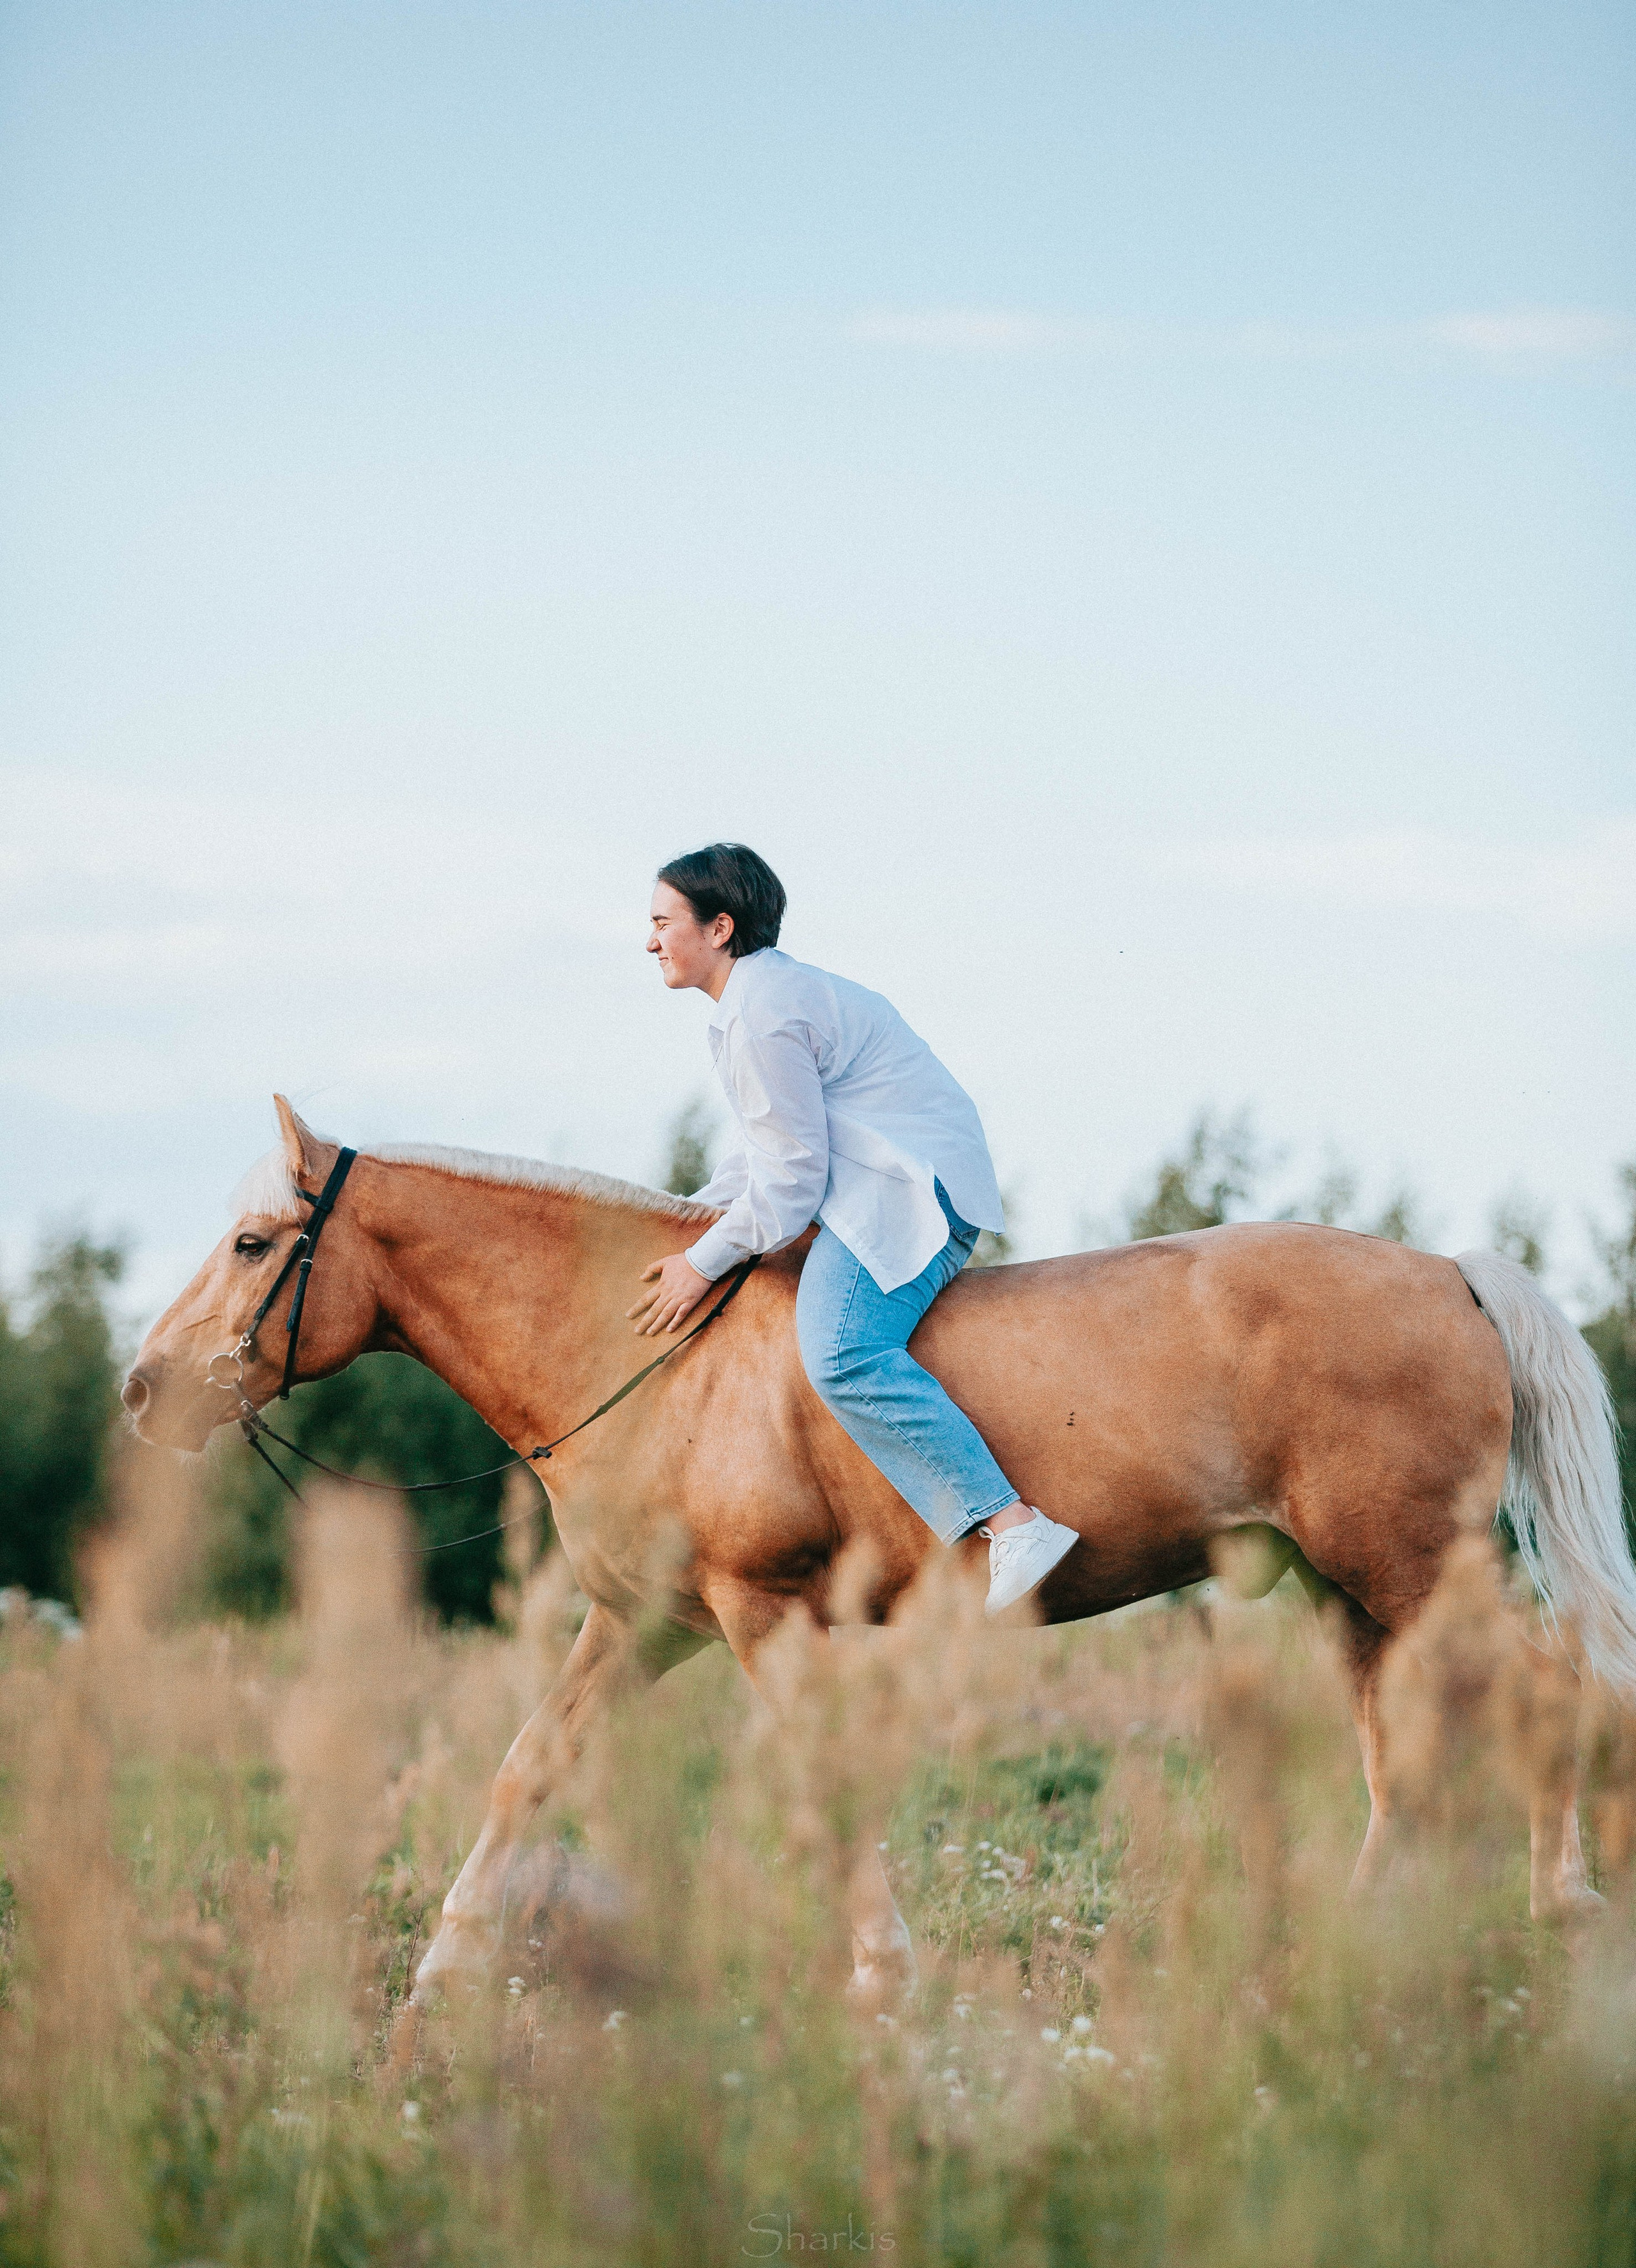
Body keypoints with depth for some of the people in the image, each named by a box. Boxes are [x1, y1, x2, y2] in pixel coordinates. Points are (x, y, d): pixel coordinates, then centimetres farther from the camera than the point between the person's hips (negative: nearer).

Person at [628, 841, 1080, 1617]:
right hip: (880, 1193, 12)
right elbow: (767, 1150, 28)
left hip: (905, 1200, -12)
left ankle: (1012, 1524, -38)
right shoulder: (776, 992, 21)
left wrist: (704, 1263, -9)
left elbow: (789, 1175, -16)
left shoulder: (761, 1016, -13)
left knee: (843, 1355, -31)